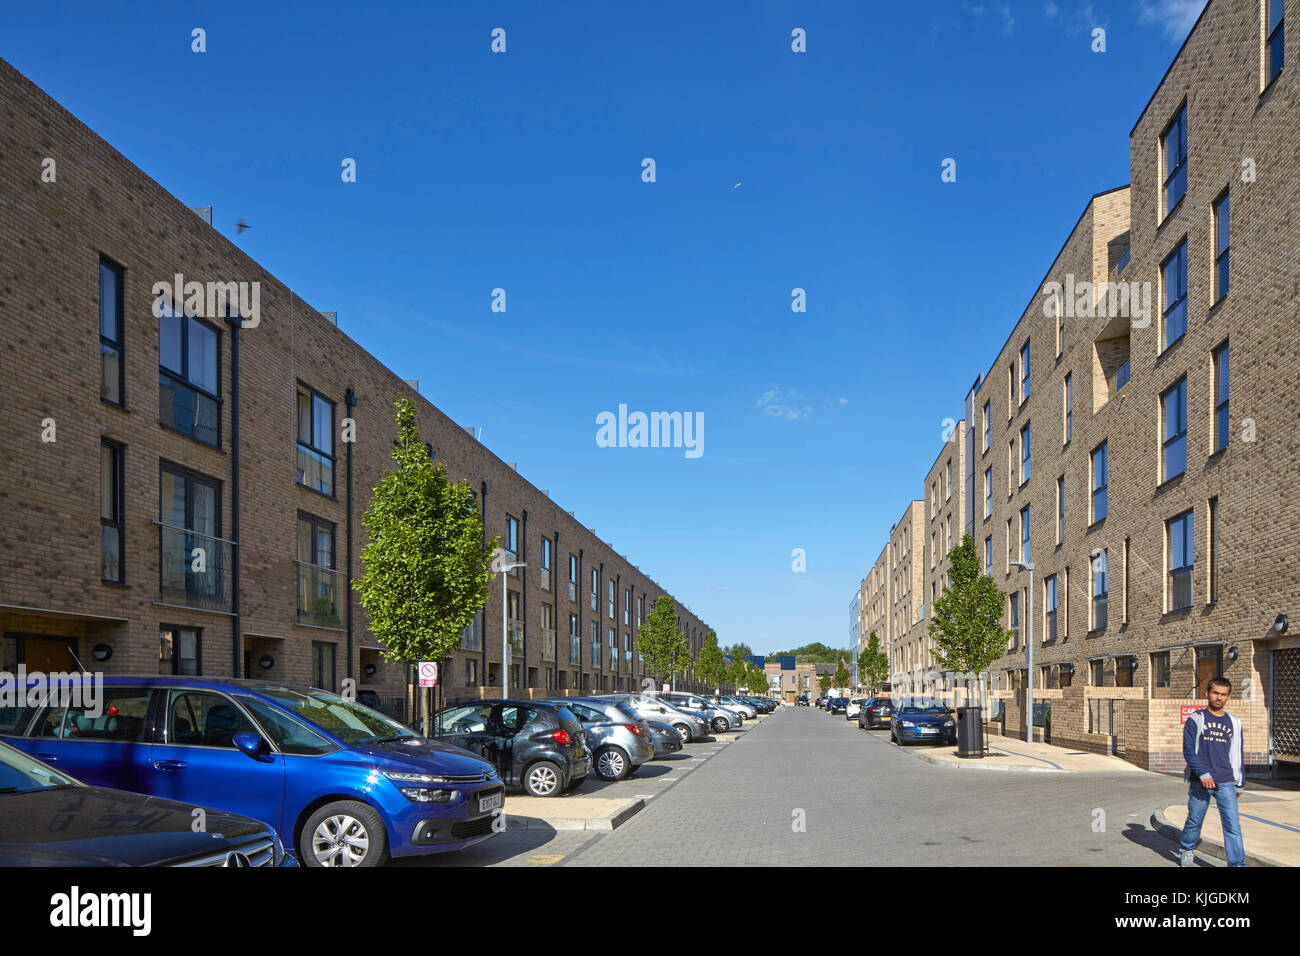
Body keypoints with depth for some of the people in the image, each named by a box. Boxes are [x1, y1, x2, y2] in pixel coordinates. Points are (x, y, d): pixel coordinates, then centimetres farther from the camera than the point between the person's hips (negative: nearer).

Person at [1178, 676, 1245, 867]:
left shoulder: (1233, 723, 11)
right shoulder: (1196, 719, 0)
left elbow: (1237, 755, 18)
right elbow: (1188, 751, -5)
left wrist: (1239, 783, 17)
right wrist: (1203, 774, -15)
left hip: (1226, 782, 2)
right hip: (1199, 781, -2)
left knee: (1232, 824, -7)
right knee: (1194, 821, 9)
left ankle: (1237, 863, -3)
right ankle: (1186, 851, 31)